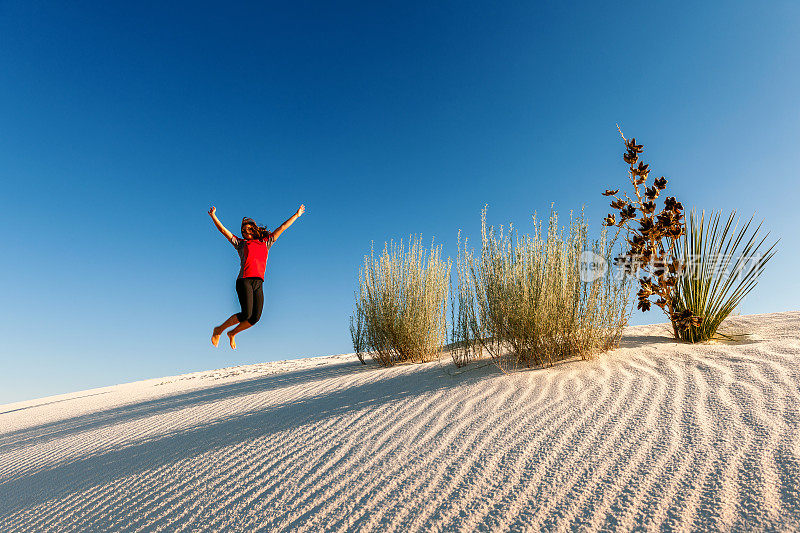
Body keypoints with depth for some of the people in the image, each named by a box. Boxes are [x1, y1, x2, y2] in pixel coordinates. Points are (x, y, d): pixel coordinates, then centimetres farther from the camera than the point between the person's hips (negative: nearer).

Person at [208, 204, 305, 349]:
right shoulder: (241, 244, 17)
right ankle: (219, 329, 9)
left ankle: (232, 333, 22)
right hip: (244, 281, -3)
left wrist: (297, 215, 31)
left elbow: (282, 228, 25)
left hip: (258, 284, 3)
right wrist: (213, 216, 8)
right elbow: (223, 230, 15)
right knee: (246, 314, -15)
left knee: (255, 317, -5)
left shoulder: (265, 243, 23)